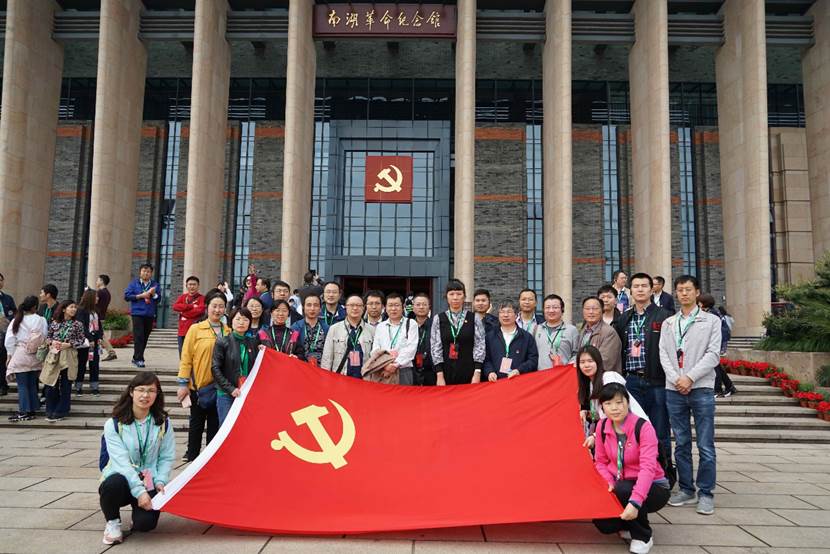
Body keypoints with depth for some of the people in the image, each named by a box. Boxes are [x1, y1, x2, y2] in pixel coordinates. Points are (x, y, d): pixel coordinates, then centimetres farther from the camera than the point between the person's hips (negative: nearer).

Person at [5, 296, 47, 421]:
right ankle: (32, 410, 17)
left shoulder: (16, 320, -6)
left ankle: (24, 412, 2)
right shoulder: (41, 320, -6)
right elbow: (45, 338, -3)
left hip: (20, 356, -2)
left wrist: (11, 355, 9)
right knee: (32, 384, 12)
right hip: (35, 358, 2)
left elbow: (9, 341, -4)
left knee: (22, 385, 3)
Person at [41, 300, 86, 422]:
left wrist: (69, 344, -12)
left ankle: (60, 412, 13)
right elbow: (48, 336, 13)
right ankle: (50, 411, 17)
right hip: (54, 355, 2)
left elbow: (81, 340, 0)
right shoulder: (54, 322, 4)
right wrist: (52, 342, -7)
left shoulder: (77, 324, -2)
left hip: (68, 357, -2)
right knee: (51, 384, 3)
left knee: (65, 386, 2)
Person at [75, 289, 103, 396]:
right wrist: (90, 339, -18)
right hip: (85, 342, -6)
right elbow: (82, 327, -15)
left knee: (94, 364, 6)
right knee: (82, 364, 3)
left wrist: (100, 336, 0)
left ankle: (94, 387, 11)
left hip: (94, 341, 6)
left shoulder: (95, 311, 12)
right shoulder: (81, 310, -9)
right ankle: (78, 387, 12)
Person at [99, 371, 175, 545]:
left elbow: (167, 457, 3)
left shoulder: (163, 423, 1)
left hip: (149, 484, 1)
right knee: (114, 484, -37)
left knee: (145, 523, -23)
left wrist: (160, 481, -14)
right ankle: (113, 522, -5)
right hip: (122, 478, -1)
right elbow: (121, 461, -16)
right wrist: (139, 491, -25)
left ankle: (139, 508, 17)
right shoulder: (113, 425, -8)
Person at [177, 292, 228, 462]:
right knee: (197, 421, 10)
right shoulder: (196, 329, -3)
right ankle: (192, 454, 22)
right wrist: (183, 383, -7)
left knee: (215, 422, 11)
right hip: (199, 384, -2)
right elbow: (186, 357, -4)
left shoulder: (228, 332, 5)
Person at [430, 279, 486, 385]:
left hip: (468, 374, 0)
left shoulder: (474, 319, 3)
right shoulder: (438, 319, 2)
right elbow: (435, 347, 0)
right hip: (447, 373, 0)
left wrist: (477, 373, -7)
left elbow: (480, 346, 0)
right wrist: (439, 375, -6)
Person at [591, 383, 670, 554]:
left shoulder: (643, 427, -21)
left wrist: (635, 501, -43)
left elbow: (648, 467, -31)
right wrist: (609, 483, -17)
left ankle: (643, 537, -9)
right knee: (603, 523, -19)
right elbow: (600, 461, 4)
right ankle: (633, 521, 16)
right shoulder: (602, 427, -4)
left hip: (652, 487, -4)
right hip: (620, 485, 5)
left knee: (623, 490, -36)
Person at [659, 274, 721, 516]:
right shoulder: (668, 323, 13)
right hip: (674, 389, 3)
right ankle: (686, 489, 18)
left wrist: (690, 377, -13)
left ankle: (706, 493, 7)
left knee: (706, 445, -2)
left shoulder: (711, 321, 5)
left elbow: (713, 354, -4)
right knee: (681, 444, 9)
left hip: (701, 388, -3)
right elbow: (664, 354, 6)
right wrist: (676, 379, -9)